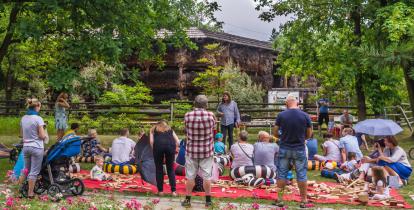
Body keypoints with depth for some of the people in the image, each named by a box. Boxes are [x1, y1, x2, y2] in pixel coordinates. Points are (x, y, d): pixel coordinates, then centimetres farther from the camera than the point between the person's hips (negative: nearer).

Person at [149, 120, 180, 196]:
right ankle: (173, 191, 7)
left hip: (158, 144, -1)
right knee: (170, 168, 13)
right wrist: (174, 151, 25)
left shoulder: (153, 129, 29)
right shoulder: (170, 129, 33)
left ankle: (160, 191, 14)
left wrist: (154, 151, 18)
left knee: (159, 169, 12)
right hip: (170, 144, 1)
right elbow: (177, 142, 19)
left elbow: (151, 141, 10)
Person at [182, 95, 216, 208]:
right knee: (206, 176, 9)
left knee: (190, 176, 10)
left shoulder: (187, 116, -11)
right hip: (206, 151, 0)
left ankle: (188, 200, 18)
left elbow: (186, 132, -1)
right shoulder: (211, 115, -12)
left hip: (191, 151, 1)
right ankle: (208, 200, 17)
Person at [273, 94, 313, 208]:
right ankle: (304, 201, 13)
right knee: (302, 174, 8)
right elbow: (309, 135, 0)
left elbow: (275, 132, -2)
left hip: (284, 149, 0)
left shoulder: (281, 115, -7)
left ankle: (279, 199, 13)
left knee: (282, 174, 9)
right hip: (299, 149, 0)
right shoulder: (305, 116, -6)